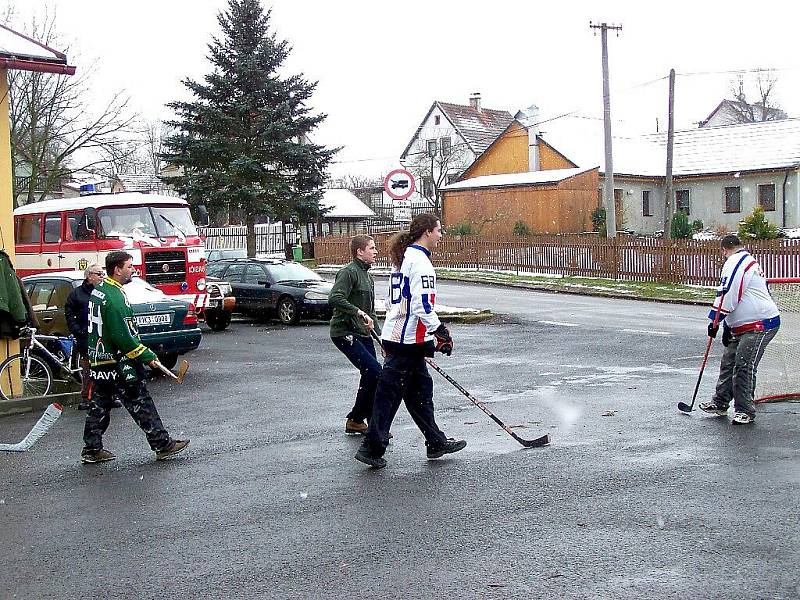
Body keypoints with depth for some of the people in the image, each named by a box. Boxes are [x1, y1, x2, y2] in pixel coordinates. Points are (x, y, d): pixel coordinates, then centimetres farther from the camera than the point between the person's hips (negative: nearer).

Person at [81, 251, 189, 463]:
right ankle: (163, 445, 3)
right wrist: (148, 356, -16)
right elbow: (122, 336, -24)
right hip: (118, 364, -10)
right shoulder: (115, 297, -21)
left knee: (99, 406, 13)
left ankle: (92, 450, 18)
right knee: (141, 404, -3)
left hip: (98, 360, 10)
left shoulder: (98, 291, 10)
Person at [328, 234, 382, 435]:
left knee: (371, 376, 5)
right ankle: (355, 419, -5)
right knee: (374, 371, -17)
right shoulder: (349, 272, -11)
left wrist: (380, 336, 22)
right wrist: (359, 312, -30)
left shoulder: (368, 277, 20)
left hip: (362, 334, 9)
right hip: (345, 333, -9)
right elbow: (334, 299, -26)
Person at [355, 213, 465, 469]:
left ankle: (436, 442, 22)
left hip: (396, 335, 10)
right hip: (408, 340, -10)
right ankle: (372, 448, 1)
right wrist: (440, 332, -16)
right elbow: (422, 305, -22)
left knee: (421, 388, 15)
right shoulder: (420, 261, -15)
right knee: (390, 392, -4)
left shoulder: (404, 257, 16)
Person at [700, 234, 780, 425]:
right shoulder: (749, 261, 21)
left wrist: (715, 320, -14)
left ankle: (745, 411, 0)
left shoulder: (736, 262, -13)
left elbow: (728, 295, -20)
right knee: (729, 362, 13)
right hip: (743, 326, 11)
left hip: (760, 325, -11)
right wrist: (728, 327, 23)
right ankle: (720, 403, 22)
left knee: (744, 367, -8)